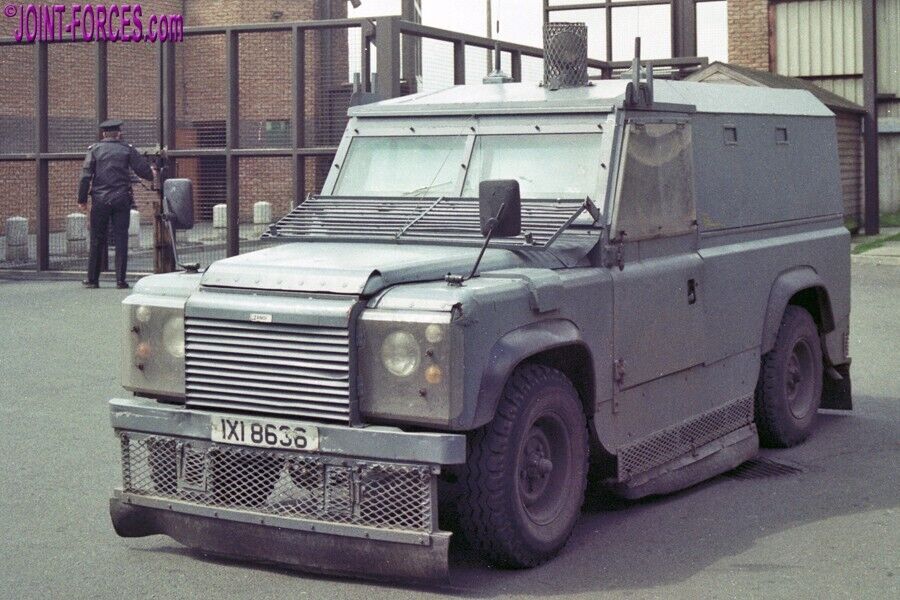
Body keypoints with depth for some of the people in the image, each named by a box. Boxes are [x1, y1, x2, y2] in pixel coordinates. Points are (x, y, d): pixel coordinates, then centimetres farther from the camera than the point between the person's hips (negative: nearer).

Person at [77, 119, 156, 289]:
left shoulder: (94, 149, 3)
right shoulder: (127, 149, 2)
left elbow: (85, 176, -3)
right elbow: (143, 169, 1)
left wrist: (82, 199, 3)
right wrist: (152, 172, 24)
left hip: (100, 200, 0)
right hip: (122, 199, 0)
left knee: (97, 240, 7)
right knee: (121, 239, 2)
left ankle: (92, 279, 10)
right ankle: (120, 280, -2)